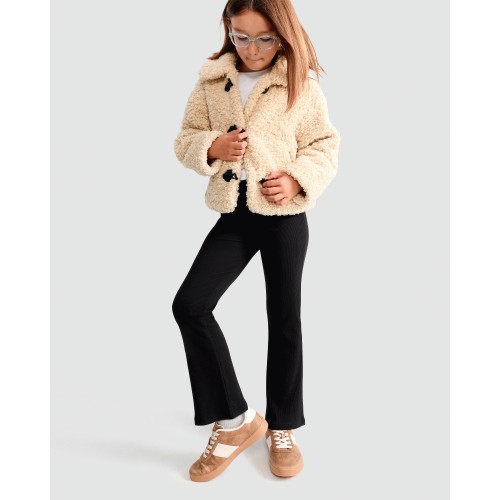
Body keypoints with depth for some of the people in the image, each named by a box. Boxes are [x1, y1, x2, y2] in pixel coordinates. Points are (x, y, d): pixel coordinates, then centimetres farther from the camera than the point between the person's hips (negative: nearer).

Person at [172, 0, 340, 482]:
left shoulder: (303, 86, -4)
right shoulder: (211, 81, 3)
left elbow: (325, 147, 1)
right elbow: (185, 140, 8)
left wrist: (298, 179, -17)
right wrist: (211, 147, -14)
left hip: (285, 216, -2)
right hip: (234, 214, 3)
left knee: (284, 320, 7)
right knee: (190, 305, -11)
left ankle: (282, 427, 27)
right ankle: (235, 419, 4)